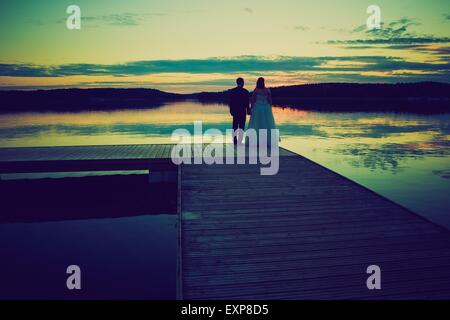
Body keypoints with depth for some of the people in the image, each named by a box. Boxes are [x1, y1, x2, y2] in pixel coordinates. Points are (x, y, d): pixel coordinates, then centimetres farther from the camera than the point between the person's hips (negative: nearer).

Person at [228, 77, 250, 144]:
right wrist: (248, 110, 5)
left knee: (235, 126, 12)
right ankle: (239, 142, 1)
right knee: (241, 127, 2)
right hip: (242, 111, -3)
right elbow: (247, 102, -4)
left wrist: (231, 110, 13)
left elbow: (230, 102, 6)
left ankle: (235, 136, -8)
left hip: (235, 111, 3)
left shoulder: (232, 91, 3)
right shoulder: (245, 91, -5)